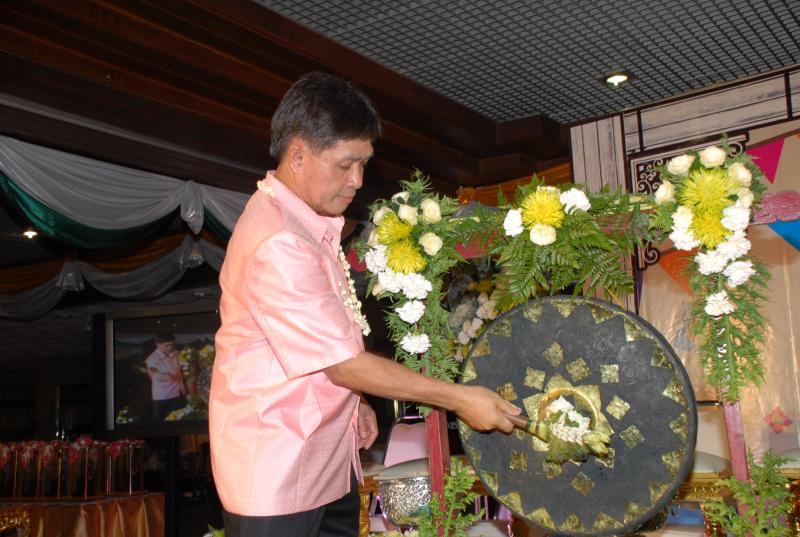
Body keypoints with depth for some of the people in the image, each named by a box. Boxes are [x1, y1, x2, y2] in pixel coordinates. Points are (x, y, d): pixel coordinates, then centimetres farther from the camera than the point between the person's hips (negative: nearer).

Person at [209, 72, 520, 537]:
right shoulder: (277, 243, -23)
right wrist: (459, 398, -16)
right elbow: (345, 363, -22)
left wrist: (354, 406, 7)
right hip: (278, 475, -9)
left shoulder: (310, 222, 9)